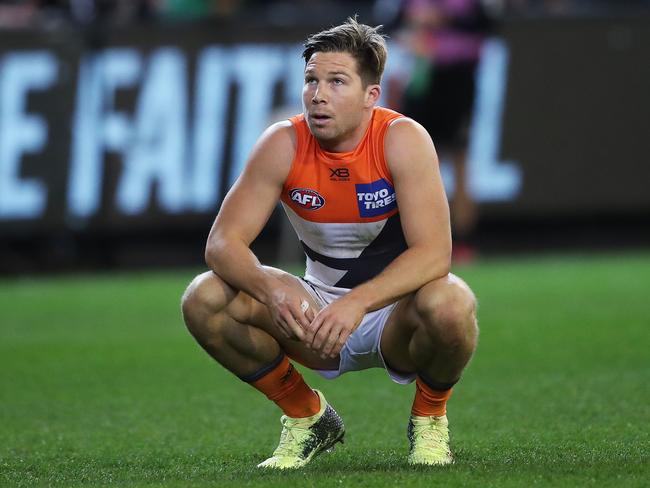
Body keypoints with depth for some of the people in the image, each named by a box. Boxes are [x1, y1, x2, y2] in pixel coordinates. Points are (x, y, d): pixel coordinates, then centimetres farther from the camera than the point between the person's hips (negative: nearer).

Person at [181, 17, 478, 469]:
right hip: (319, 313, 3)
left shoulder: (402, 140, -20)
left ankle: (430, 417, -3)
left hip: (396, 311, -3)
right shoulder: (284, 144, -12)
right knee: (204, 300, -19)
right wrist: (271, 288, -37)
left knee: (447, 304, -38)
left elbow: (433, 253, -29)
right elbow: (223, 242, -15)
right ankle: (308, 416, 3)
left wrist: (359, 303, -44)